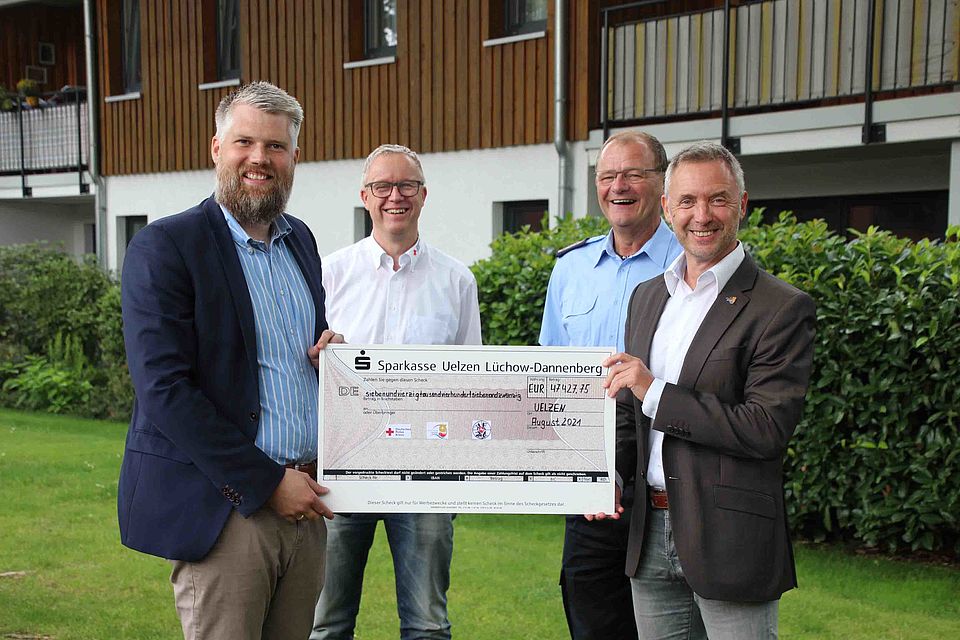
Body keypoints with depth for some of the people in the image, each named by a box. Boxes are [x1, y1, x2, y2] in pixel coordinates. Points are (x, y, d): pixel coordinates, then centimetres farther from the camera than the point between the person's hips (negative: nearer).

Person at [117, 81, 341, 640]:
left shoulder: (301, 240, 12)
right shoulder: (164, 247, -9)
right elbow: (164, 390, -16)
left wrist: (332, 351, -1)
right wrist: (267, 483, -15)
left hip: (301, 498, 6)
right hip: (222, 508, -6)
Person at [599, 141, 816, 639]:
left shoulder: (781, 308, -10)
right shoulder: (646, 297, 11)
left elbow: (768, 428, -18)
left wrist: (656, 392, -19)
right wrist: (607, 474, 0)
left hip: (729, 539, -6)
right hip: (651, 535, 6)